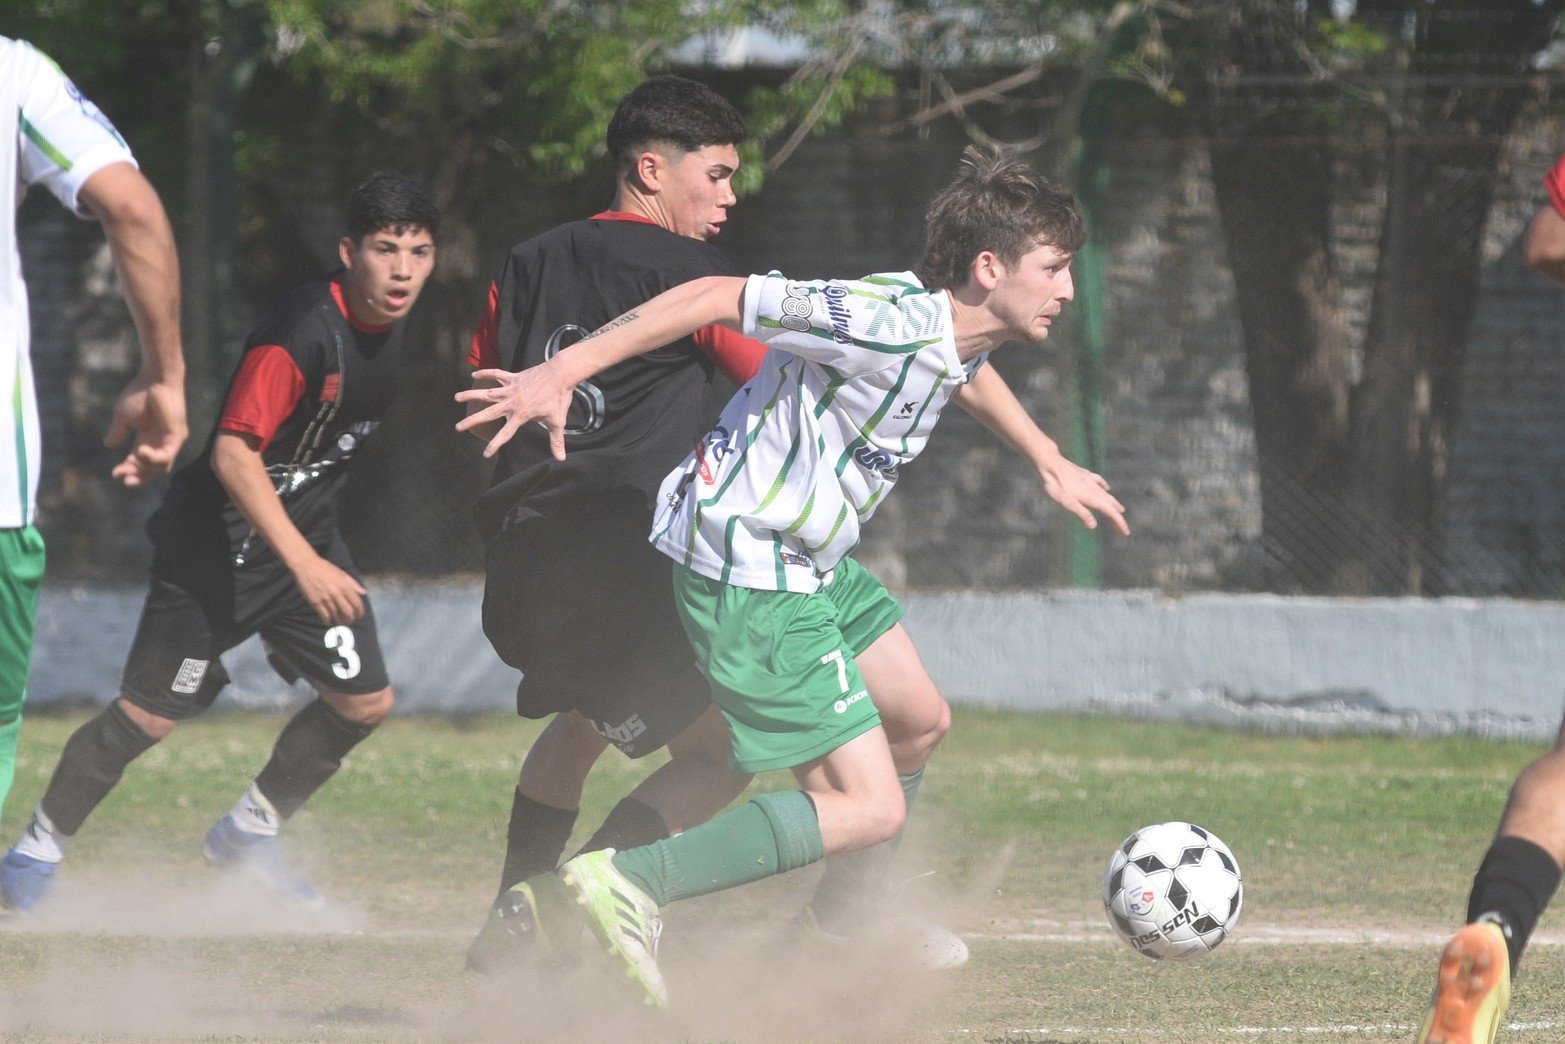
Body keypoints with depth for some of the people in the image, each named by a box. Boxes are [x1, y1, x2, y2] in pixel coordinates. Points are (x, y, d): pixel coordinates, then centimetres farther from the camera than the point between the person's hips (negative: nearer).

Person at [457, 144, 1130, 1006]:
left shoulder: (956, 326, 3)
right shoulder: (887, 322, -26)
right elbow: (718, 299, -25)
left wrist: (1050, 463, 40)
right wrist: (560, 375, -27)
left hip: (807, 562, 10)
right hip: (749, 577, -10)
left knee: (918, 719, 25)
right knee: (869, 809, -13)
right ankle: (624, 887, -19)